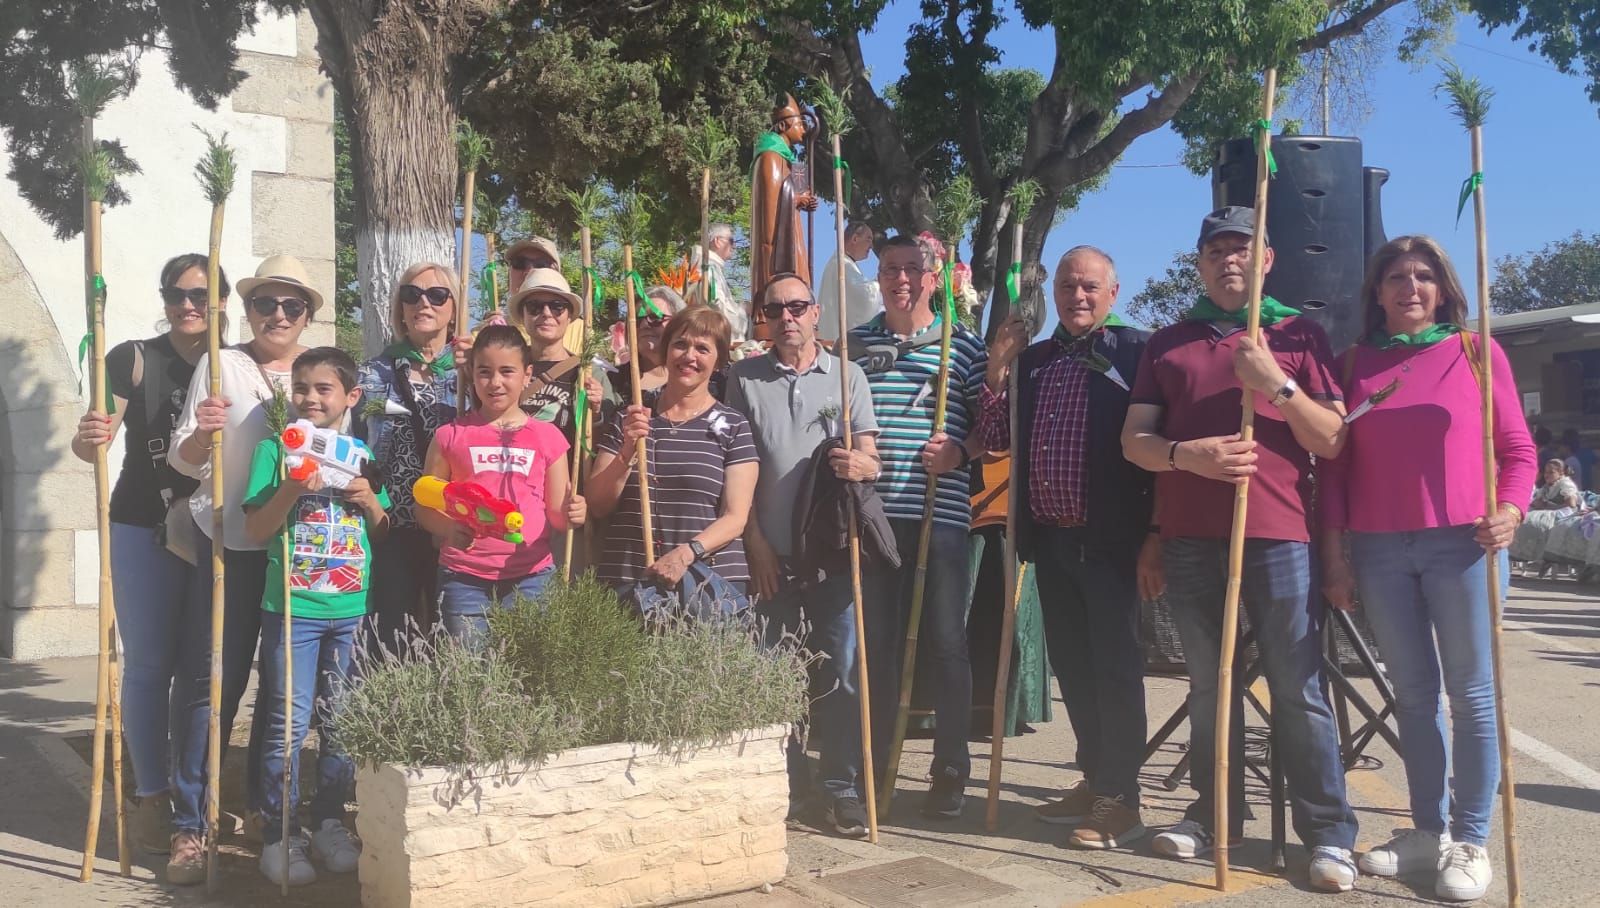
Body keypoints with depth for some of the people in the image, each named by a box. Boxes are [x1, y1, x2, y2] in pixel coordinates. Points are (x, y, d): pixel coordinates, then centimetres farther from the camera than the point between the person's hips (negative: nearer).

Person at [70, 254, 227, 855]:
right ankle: (152, 799, 15)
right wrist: (86, 439, -30)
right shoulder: (134, 359, -3)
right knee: (149, 666, 2)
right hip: (144, 532, -2)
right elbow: (93, 444, -7)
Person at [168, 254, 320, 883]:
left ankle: (264, 808, 25)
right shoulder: (220, 365, 1)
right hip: (228, 543, -2)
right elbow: (184, 460, -2)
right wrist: (201, 433, -22)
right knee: (209, 680, -3)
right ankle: (191, 826, 7)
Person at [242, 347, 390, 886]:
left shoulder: (360, 454, 9)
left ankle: (330, 823, 22)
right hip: (292, 607, -3)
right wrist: (292, 489, -18)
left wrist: (369, 500, -6)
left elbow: (385, 534, 13)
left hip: (352, 609, 3)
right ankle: (278, 835, 8)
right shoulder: (277, 449, 1)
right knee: (290, 723, -3)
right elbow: (255, 530, -4)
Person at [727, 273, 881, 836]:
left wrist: (860, 465, -19)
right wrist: (756, 542, -2)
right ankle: (785, 784, 20)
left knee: (840, 672, -1)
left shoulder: (846, 375, 9)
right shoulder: (745, 378, 8)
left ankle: (840, 789, 7)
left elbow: (871, 461, 6)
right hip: (770, 555, 0)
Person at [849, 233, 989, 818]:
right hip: (872, 511, 2)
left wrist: (962, 451, -10)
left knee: (945, 642, 1)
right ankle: (873, 768, 18)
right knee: (875, 642, 7)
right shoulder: (854, 344, 12)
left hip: (941, 512, -2)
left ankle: (951, 771, 13)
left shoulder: (963, 345, 6)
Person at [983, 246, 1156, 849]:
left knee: (1115, 667, 0)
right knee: (1073, 668, 13)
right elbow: (998, 439, 15)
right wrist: (998, 369, 2)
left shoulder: (1135, 352, -4)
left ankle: (1120, 799, 8)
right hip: (1050, 539, 6)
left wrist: (1155, 537, -13)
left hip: (1110, 540, -6)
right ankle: (1095, 780, 25)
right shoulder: (1034, 359, 14)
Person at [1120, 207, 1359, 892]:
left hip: (1280, 533, -3)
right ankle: (1214, 815, 20)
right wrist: (1186, 454, -12)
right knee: (1209, 684, 10)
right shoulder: (1167, 343, 16)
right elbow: (1134, 439, 9)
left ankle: (1329, 834, 5)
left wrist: (1276, 384, -12)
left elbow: (1332, 441, 3)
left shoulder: (1300, 334, 9)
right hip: (1190, 535, 3)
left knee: (1299, 690, -3)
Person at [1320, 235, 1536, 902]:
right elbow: (1337, 464, 9)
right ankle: (1428, 832, 18)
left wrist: (1511, 510, -12)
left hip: (1462, 543, -2)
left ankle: (1470, 842, 9)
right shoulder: (1356, 363, 9)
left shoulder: (1477, 351, 4)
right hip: (1378, 548, 2)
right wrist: (1334, 553, 4)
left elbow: (1517, 448, 5)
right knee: (1412, 692, 9)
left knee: (1470, 694, 1)